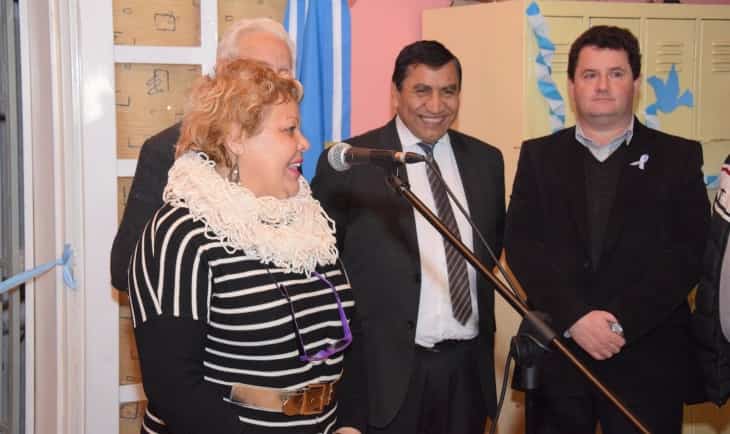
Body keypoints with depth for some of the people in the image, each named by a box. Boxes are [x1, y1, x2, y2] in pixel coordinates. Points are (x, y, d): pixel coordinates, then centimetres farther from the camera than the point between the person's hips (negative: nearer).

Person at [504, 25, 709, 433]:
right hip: (556, 354, 1)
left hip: (649, 358, -1)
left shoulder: (678, 156, 4)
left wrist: (621, 322, -16)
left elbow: (686, 253, -5)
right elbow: (521, 246, -2)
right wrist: (575, 318, -15)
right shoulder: (539, 156, 7)